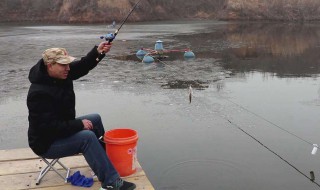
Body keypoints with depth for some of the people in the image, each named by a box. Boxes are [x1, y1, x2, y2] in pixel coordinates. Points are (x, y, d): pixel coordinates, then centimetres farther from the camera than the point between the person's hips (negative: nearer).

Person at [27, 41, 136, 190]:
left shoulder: (61, 74, -5)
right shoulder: (39, 94, -31)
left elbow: (82, 66, -8)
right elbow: (49, 126, -33)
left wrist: (98, 52, -26)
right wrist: (80, 124, -26)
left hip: (62, 128, 10)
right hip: (47, 143, -10)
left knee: (95, 119, 16)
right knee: (87, 137, -28)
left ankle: (105, 154, 36)